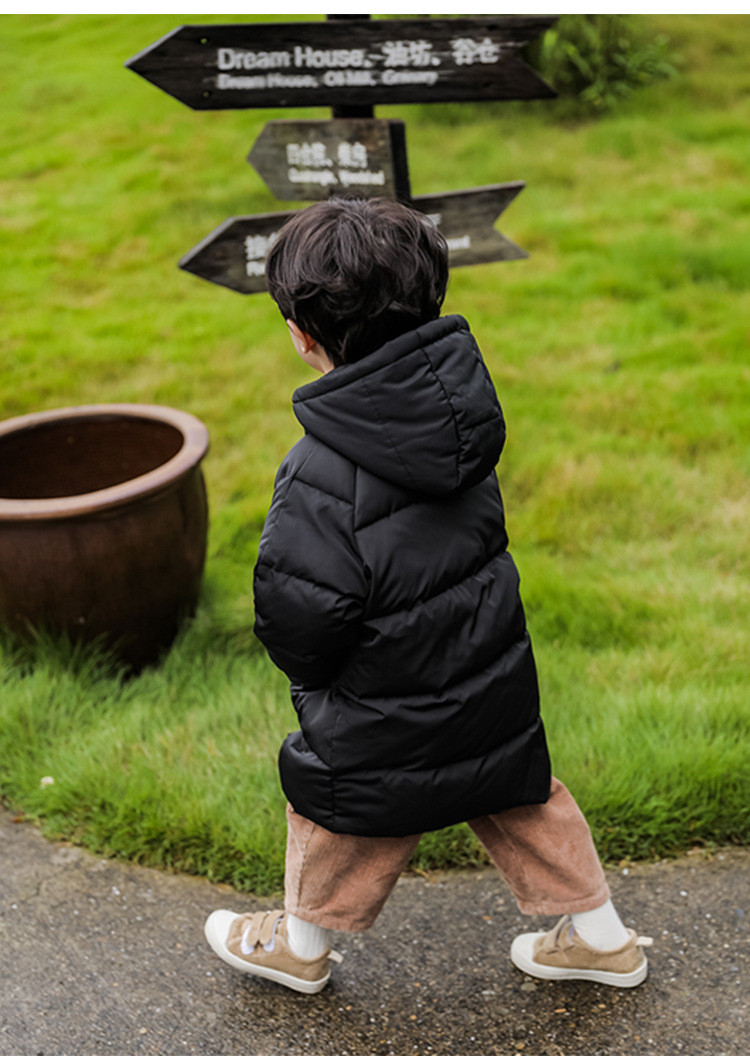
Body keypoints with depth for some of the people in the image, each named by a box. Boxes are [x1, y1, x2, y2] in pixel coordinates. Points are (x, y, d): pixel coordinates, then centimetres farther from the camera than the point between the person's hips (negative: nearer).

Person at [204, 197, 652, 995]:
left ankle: (300, 943, 46)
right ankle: (601, 936, 43)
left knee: (337, 811, 20)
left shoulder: (322, 478, -31)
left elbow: (298, 620, -23)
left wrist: (310, 676, -1)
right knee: (519, 799, 25)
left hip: (389, 726, -6)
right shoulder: (456, 391, -10)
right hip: (496, 684, 6)